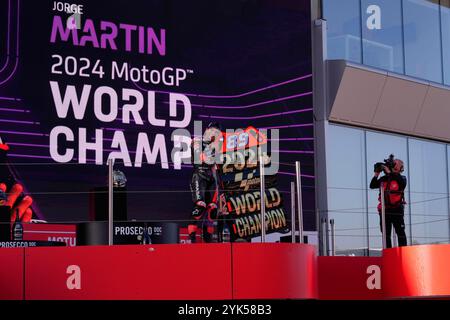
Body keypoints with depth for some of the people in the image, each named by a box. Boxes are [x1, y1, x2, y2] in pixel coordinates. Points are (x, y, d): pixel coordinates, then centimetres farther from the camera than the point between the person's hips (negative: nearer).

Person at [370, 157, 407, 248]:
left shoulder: (401, 178, 2)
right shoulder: (384, 179, 10)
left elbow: (402, 183, -21)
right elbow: (372, 185, 4)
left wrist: (389, 172, -19)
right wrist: (376, 173, -5)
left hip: (397, 210, -4)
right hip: (385, 210, 4)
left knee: (400, 233, -2)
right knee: (386, 234, 6)